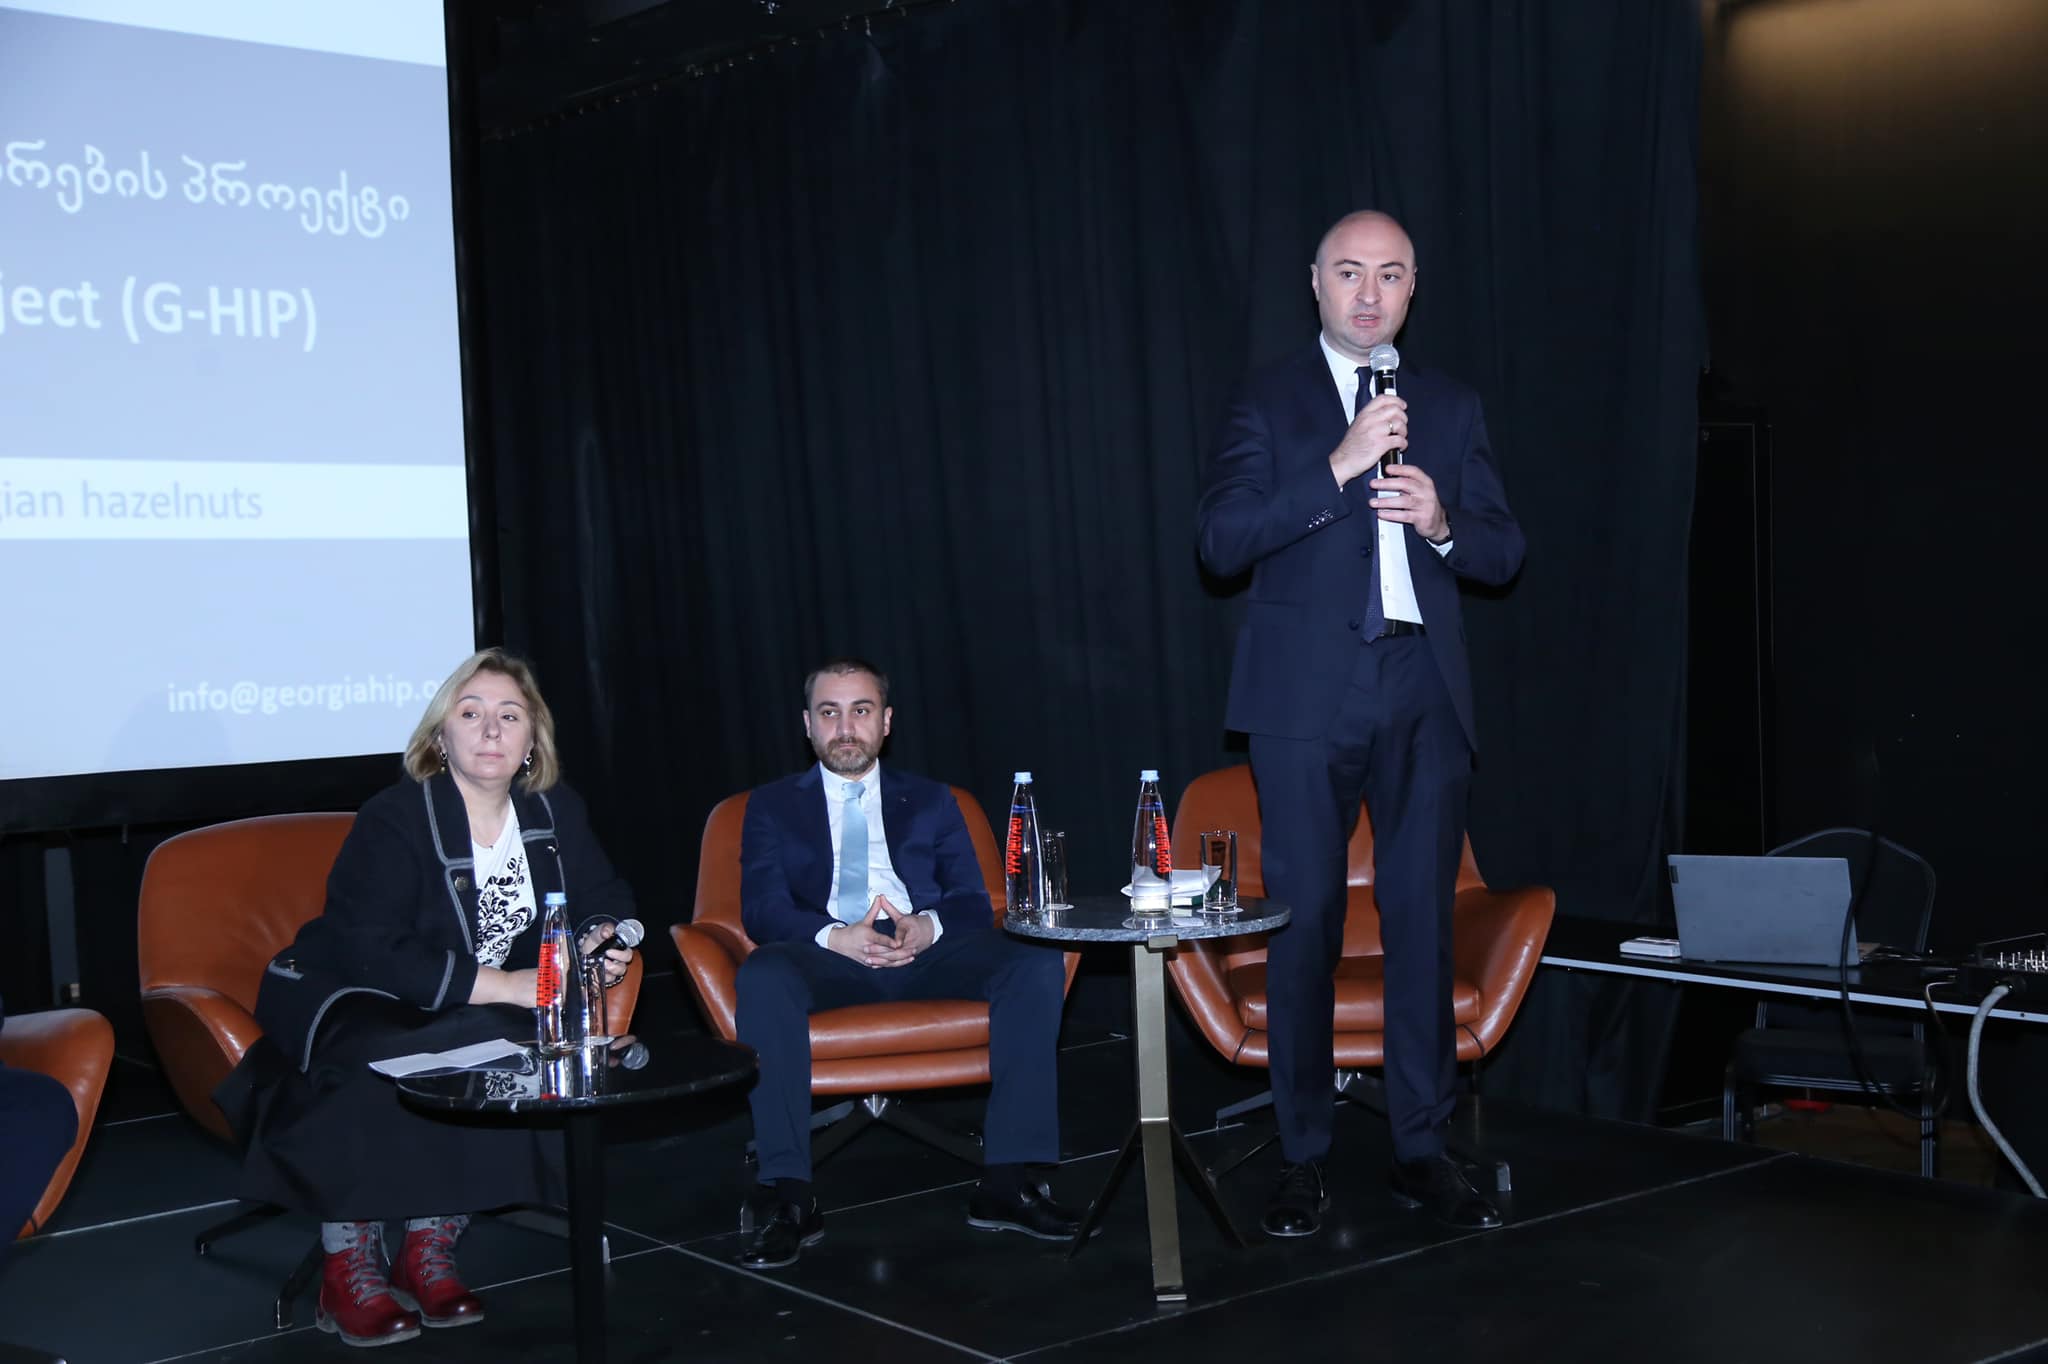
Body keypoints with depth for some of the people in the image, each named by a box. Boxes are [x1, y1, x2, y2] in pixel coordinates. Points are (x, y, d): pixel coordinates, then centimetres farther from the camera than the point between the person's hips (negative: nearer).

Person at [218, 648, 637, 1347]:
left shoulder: (555, 812, 1)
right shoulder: (394, 819, -17)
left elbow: (603, 896, 11)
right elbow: (367, 951, -27)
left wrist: (603, 937, -15)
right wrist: (499, 984, -33)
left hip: (471, 1008, 5)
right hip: (344, 1001, -5)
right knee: (377, 1067, -37)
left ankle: (430, 1247, -12)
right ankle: (348, 1264, -18)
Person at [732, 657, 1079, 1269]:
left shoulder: (931, 801, 24)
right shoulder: (772, 805, 19)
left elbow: (974, 902, 12)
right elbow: (761, 909, 3)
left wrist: (929, 925, -14)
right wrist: (834, 936, -18)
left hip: (928, 950, 2)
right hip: (827, 955, -2)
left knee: (1039, 966, -26)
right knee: (763, 977, -37)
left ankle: (1009, 1178, -27)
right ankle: (787, 1196, -34)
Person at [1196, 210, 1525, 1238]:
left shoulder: (1450, 407, 14)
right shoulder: (1269, 402, 4)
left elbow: (1504, 552, 11)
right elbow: (1221, 539, -9)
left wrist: (1442, 521, -10)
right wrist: (1336, 468, -19)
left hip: (1424, 691, 3)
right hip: (1307, 692, -3)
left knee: (1423, 919, 4)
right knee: (1305, 921, 1)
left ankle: (1421, 1150, 14)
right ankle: (1303, 1159, 10)